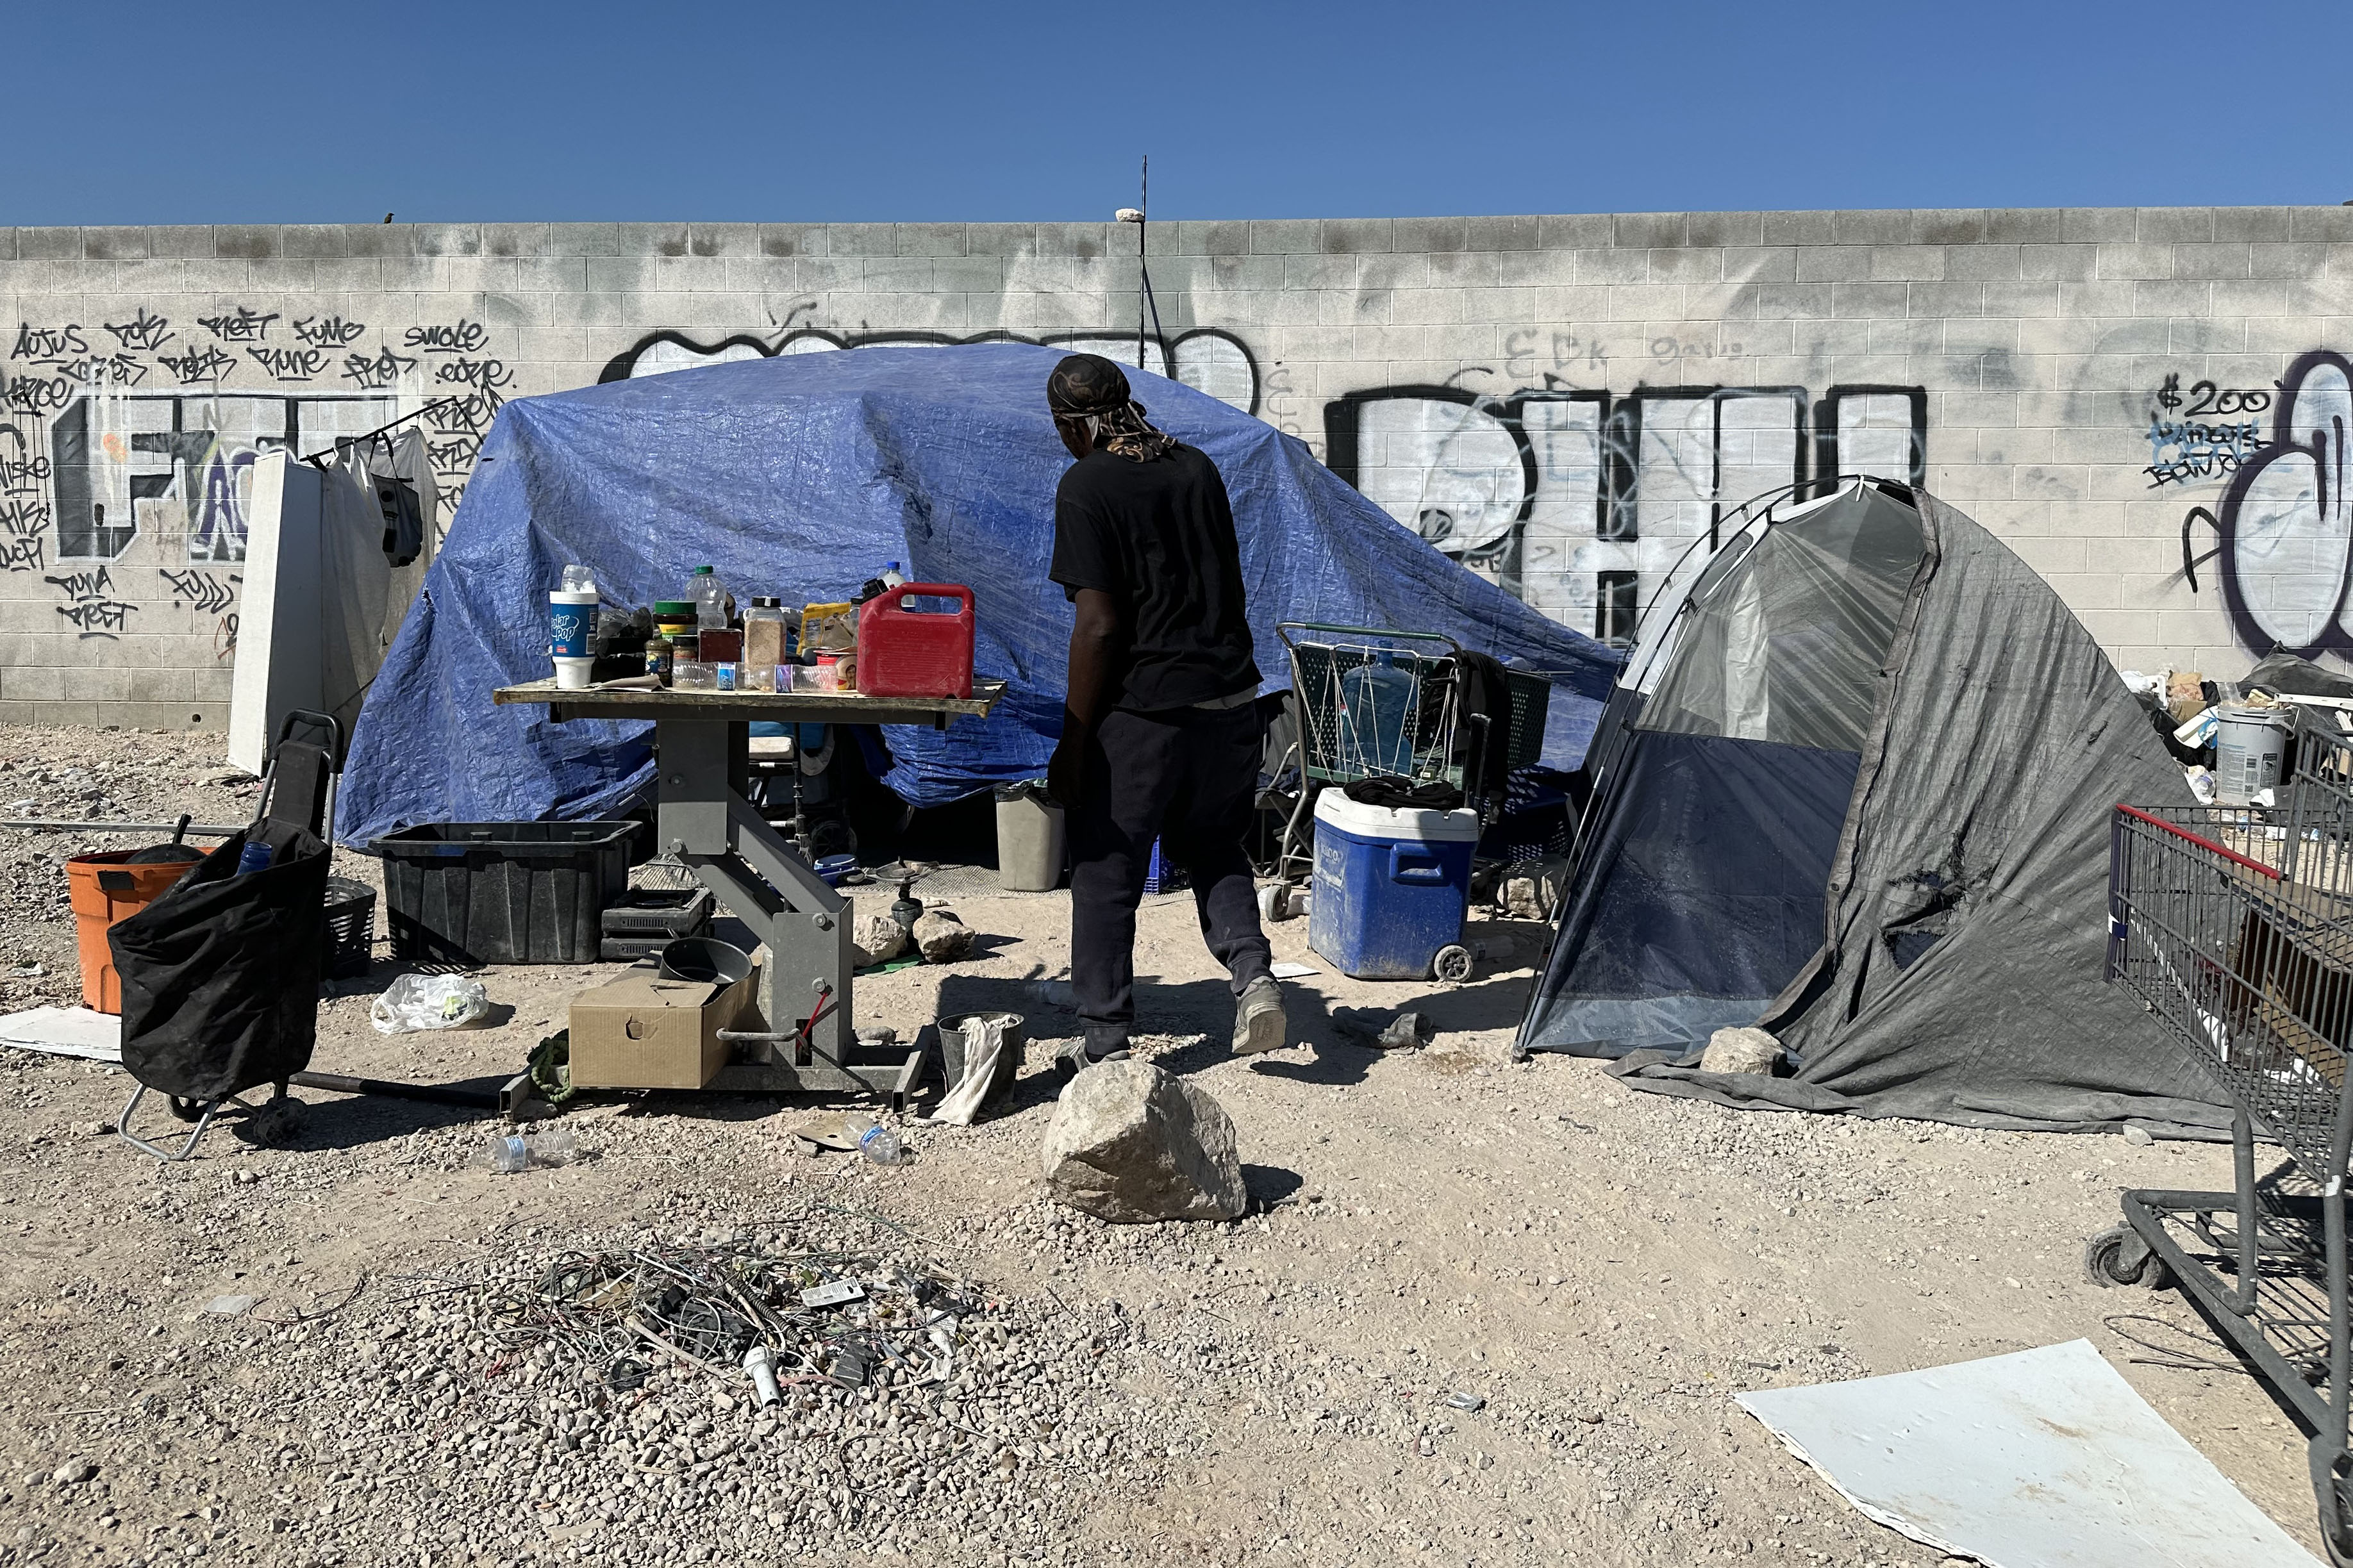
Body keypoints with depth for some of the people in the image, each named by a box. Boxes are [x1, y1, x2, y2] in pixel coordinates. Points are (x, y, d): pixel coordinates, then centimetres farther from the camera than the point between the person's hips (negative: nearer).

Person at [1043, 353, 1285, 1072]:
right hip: (1229, 696, 6)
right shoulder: (1198, 467, 9)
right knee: (1212, 847, 24)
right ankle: (1252, 972, 3)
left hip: (1141, 709, -6)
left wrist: (1073, 743, -9)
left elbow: (1098, 626, -15)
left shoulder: (1086, 487, -10)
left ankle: (1106, 1043, 15)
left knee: (1106, 872, 8)